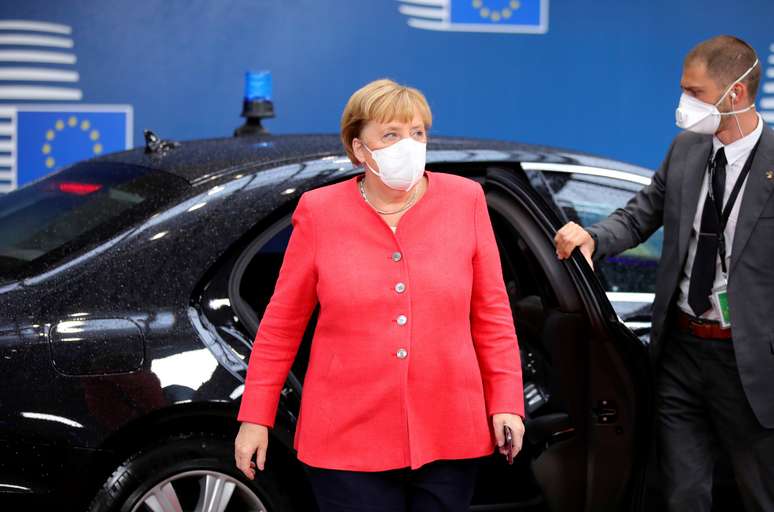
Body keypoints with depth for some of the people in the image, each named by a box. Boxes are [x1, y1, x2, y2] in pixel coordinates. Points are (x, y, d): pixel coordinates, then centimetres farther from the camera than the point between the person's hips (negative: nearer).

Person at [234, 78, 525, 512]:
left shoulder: (466, 200, 2)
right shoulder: (320, 211, -1)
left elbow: (491, 313, 5)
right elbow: (282, 323, 4)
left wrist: (507, 403, -1)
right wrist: (256, 417, 3)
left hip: (448, 440, 1)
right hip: (348, 442, -1)